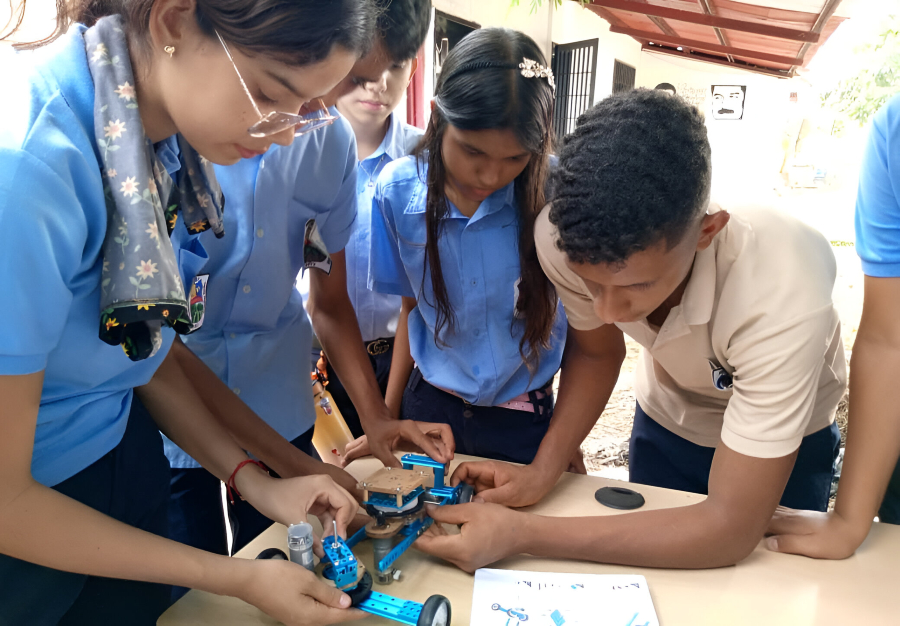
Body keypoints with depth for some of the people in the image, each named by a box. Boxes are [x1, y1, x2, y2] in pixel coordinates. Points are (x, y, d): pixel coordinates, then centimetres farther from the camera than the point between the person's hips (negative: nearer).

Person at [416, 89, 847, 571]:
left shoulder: (782, 295, -44)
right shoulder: (567, 236, -32)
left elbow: (732, 528, -38)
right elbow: (596, 353, -10)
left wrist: (523, 534, -42)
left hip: (781, 442, -2)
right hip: (664, 419, 3)